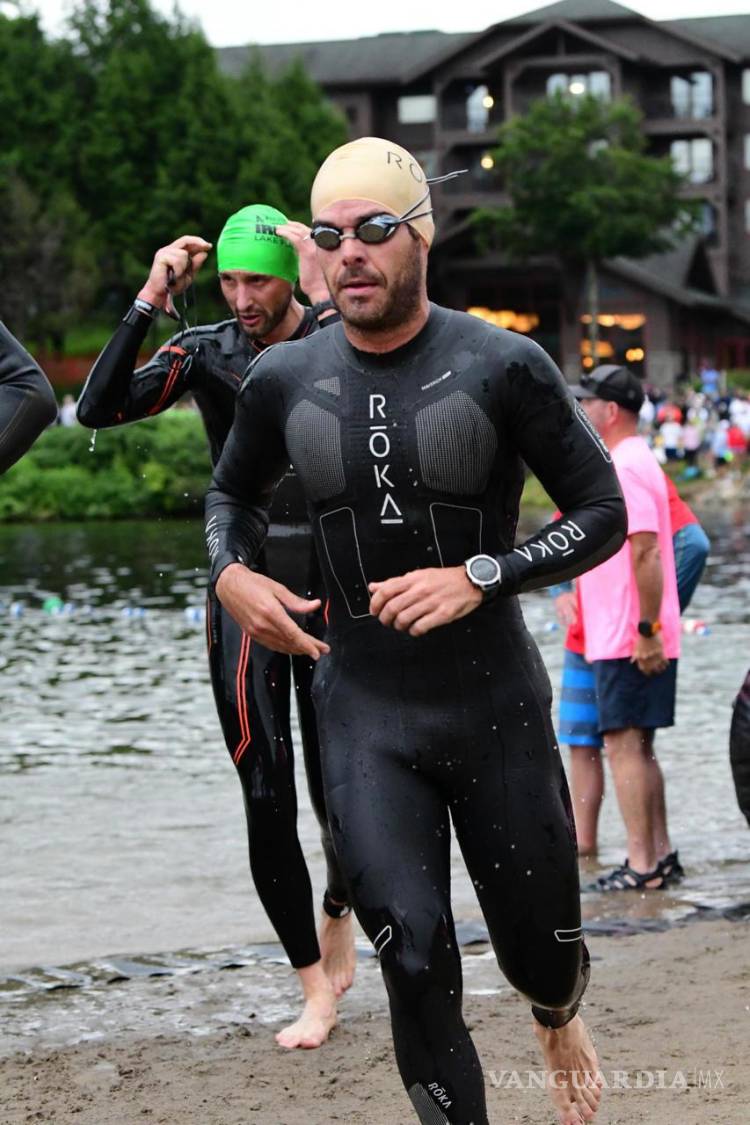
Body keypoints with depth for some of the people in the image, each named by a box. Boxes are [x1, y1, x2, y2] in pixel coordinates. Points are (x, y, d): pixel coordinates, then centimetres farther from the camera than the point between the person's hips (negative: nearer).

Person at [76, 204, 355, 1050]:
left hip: (332, 584, -1)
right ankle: (316, 989, 5)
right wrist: (149, 300, -15)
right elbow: (100, 408, -9)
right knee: (266, 798, -4)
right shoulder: (207, 351, 2)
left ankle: (336, 918, 36)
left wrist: (322, 296, -28)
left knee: (342, 790, 5)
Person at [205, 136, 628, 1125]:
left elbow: (603, 514, -5)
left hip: (497, 707, -1)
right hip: (365, 719, 1)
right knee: (414, 959, -11)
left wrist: (480, 577, -19)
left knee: (540, 953, 11)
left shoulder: (504, 368, -10)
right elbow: (233, 493, 19)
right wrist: (231, 575, -3)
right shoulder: (285, 382, -1)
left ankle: (559, 1024, 49)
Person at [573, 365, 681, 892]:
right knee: (638, 747, 13)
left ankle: (642, 865, -6)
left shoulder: (626, 468, -15)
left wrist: (647, 630, -24)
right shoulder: (633, 462, 17)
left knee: (624, 745, -7)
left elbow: (647, 555, -22)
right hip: (623, 637, 10)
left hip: (630, 641, -10)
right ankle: (660, 854, 18)